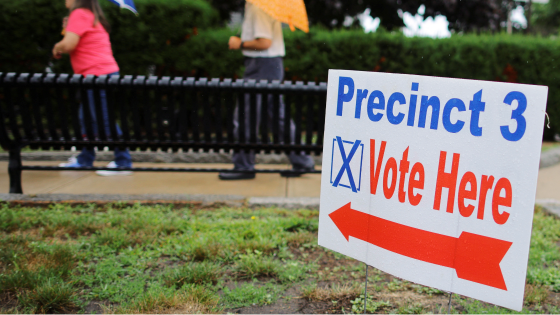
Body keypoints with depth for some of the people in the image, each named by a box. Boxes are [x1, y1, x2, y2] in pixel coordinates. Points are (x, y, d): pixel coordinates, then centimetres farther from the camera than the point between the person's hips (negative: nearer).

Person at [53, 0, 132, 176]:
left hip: (97, 75, -11)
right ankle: (85, 160, 28)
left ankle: (123, 163, -3)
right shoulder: (92, 16, 19)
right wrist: (68, 28, 13)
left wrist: (57, 48, 2)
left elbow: (68, 44, -18)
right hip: (104, 73, 11)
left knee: (105, 121, -7)